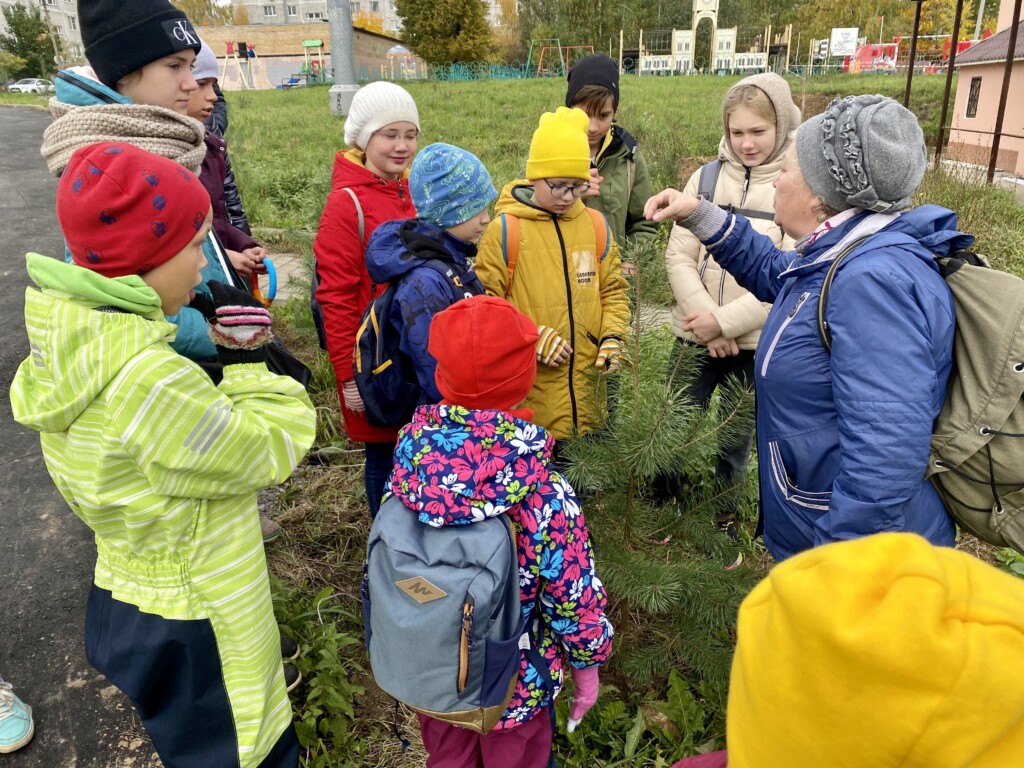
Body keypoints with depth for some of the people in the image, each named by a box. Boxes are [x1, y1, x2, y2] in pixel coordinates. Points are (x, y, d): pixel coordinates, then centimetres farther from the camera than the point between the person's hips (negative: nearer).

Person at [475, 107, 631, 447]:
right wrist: (530, 338, -14)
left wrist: (613, 337, -1)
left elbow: (613, 288, 13)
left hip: (586, 382, 4)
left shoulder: (595, 224, 6)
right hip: (529, 386, -4)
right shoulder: (504, 229, -7)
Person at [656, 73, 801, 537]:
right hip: (696, 336, 2)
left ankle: (725, 521, 39)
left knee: (736, 441, 15)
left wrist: (725, 322, -17)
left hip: (757, 343, -2)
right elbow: (679, 256, -4)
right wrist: (706, 317, -15)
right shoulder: (707, 177, 1)